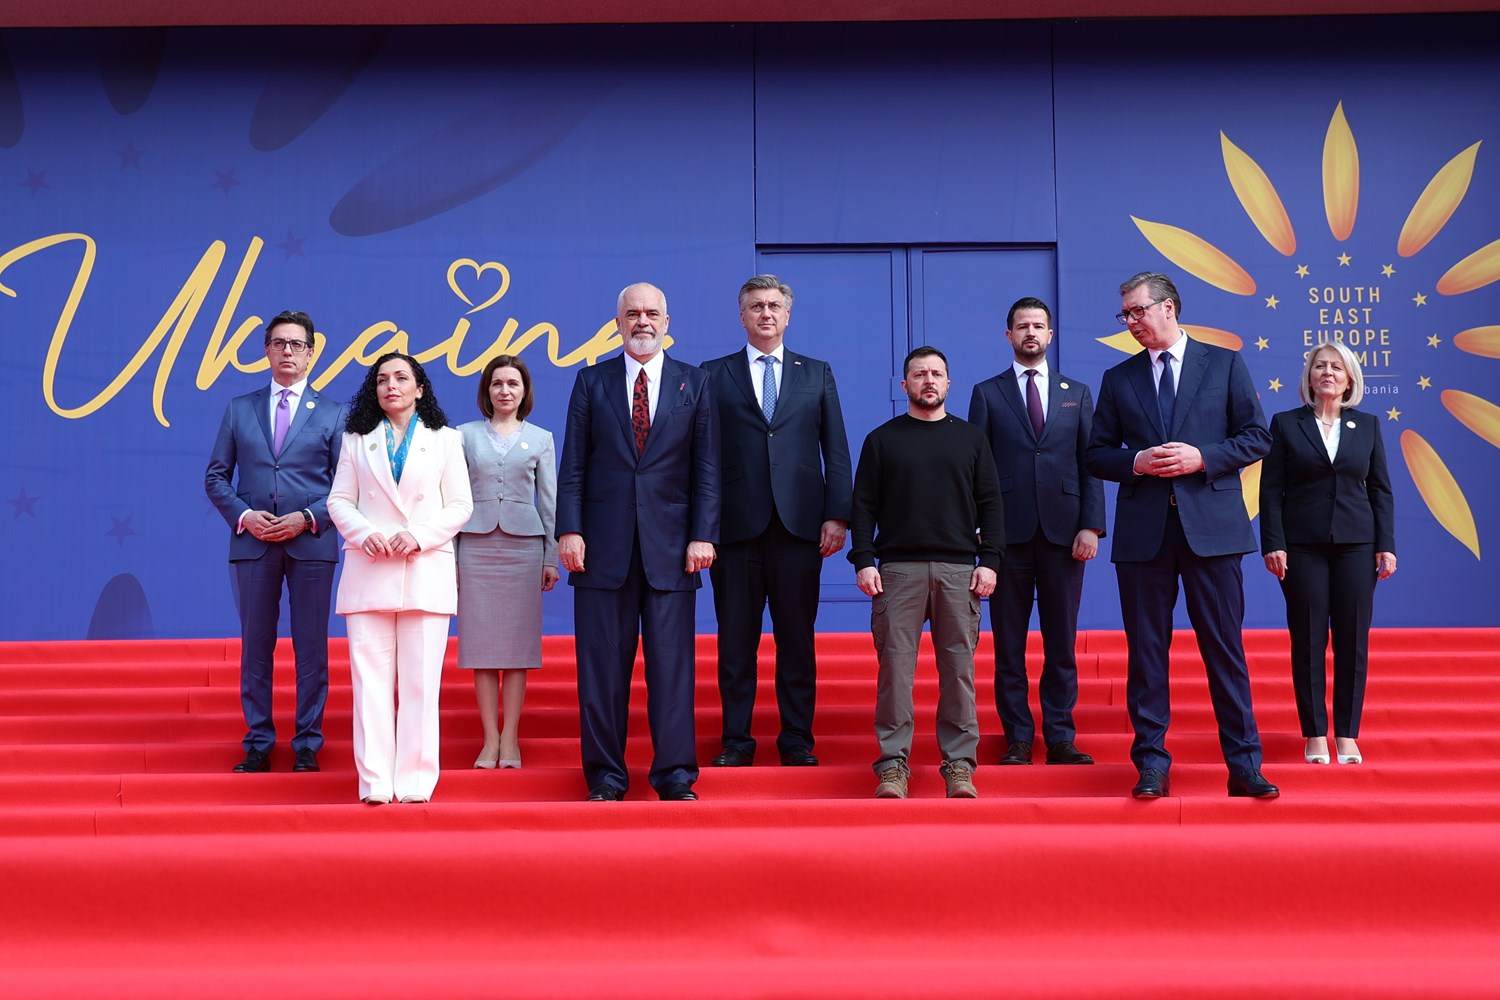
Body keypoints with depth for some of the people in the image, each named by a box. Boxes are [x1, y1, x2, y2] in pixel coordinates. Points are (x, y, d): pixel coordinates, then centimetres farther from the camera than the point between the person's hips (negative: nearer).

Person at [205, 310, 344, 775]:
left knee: (311, 648, 2)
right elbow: (216, 476, 10)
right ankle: (258, 742, 13)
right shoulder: (239, 409, 11)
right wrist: (243, 515, -7)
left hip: (312, 543, -1)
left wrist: (308, 518, -11)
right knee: (255, 646, 5)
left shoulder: (333, 414, 7)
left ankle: (308, 744, 10)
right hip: (253, 542, 2)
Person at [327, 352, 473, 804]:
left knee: (420, 680, -4)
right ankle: (375, 782, -2)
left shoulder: (445, 440, 12)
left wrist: (419, 535, -10)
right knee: (371, 678, -4)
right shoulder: (357, 441, 16)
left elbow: (460, 505, 6)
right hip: (368, 569, 1)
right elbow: (339, 500, 11)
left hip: (426, 571, -1)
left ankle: (415, 782, -1)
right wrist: (364, 532, -9)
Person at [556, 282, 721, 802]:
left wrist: (703, 535, -4)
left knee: (671, 662, 0)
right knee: (602, 666, 3)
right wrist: (569, 531, -5)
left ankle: (675, 774, 5)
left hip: (670, 545, 0)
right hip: (605, 545, 0)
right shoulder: (592, 382, 9)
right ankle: (605, 774, 10)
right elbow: (573, 465, 5)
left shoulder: (695, 383, 9)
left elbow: (706, 468, 5)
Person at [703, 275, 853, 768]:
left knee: (797, 639, 5)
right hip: (736, 524, -1)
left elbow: (836, 450, 9)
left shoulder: (817, 374, 13)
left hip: (799, 524, 1)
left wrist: (837, 515, -1)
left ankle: (798, 740, 12)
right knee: (735, 640, 4)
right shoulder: (714, 374, 9)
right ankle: (736, 740, 12)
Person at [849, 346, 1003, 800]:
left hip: (958, 569, 1)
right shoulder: (882, 439, 10)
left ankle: (959, 763, 4)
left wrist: (989, 561, -1)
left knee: (959, 667, -1)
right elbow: (864, 506, 6)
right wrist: (863, 561, -5)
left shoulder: (971, 438, 14)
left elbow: (990, 504, 10)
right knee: (895, 665, -4)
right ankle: (893, 763, 0)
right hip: (898, 568, -1)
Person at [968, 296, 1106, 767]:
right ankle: (1017, 738, 9)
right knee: (1009, 643, 3)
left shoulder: (1076, 393, 13)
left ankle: (1061, 738, 11)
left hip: (1062, 530, 1)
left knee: (1061, 642, 4)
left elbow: (1091, 462, 7)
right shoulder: (987, 393, 8)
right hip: (1008, 532, -1)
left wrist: (1091, 525, -4)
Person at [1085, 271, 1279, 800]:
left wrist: (1202, 458, -11)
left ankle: (1244, 765, 7)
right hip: (1143, 531, 2)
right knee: (1146, 651, 3)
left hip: (1212, 526, -2)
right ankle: (1152, 765, 10)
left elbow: (1256, 437, 3)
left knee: (1225, 647, 1)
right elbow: (1097, 454, 10)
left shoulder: (1225, 364, 6)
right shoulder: (1118, 379, 12)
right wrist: (1136, 463, -9)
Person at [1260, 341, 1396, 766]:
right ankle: (1316, 735, 8)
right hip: (1303, 545, -2)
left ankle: (1347, 735, 9)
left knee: (1353, 640, 2)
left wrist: (1386, 545, 1)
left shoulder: (1367, 425, 9)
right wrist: (1273, 544, -9)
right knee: (1308, 640, 0)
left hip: (1355, 543, 2)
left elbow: (1381, 489, 8)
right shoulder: (1286, 424, 3)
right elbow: (1271, 490, 0)